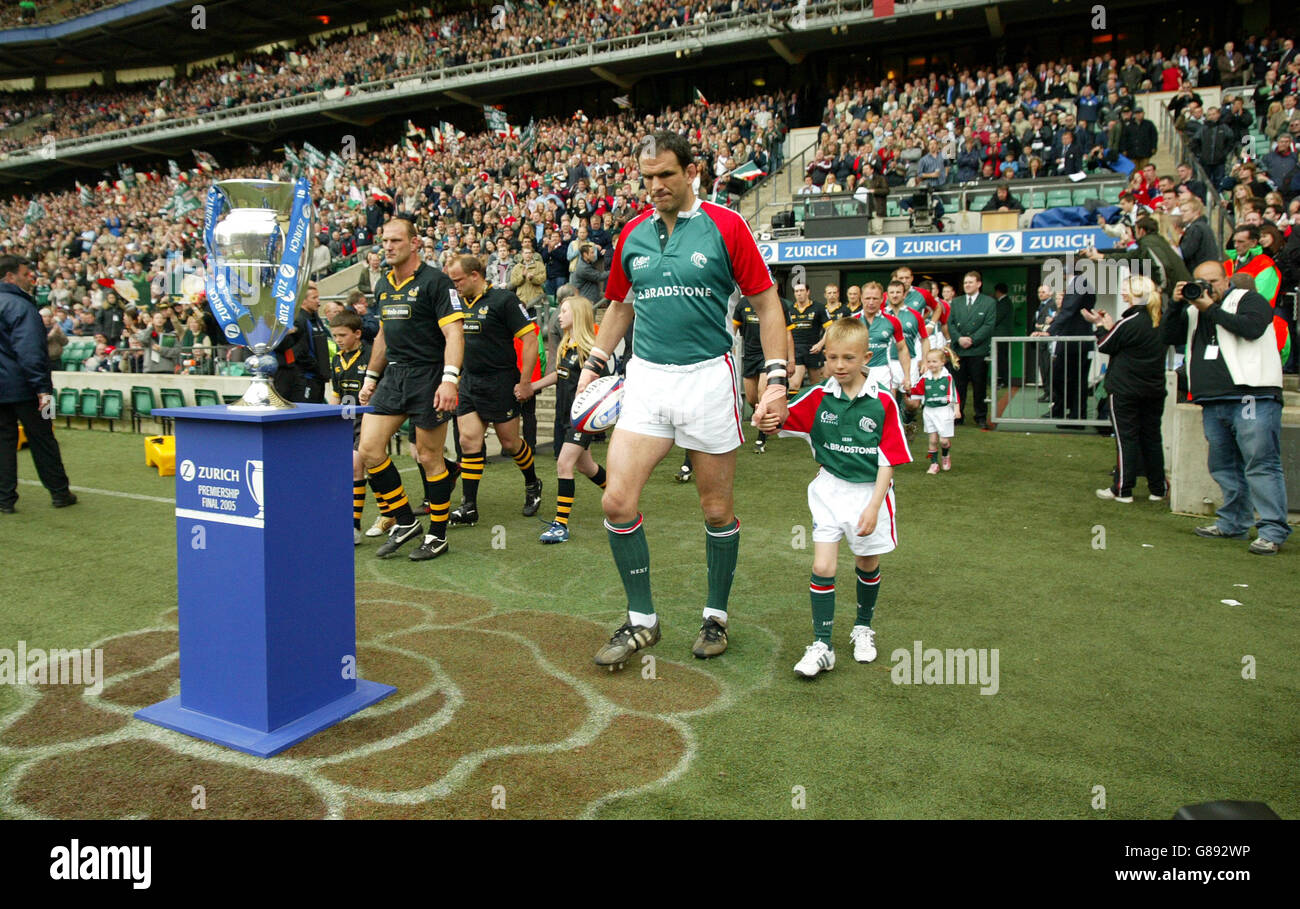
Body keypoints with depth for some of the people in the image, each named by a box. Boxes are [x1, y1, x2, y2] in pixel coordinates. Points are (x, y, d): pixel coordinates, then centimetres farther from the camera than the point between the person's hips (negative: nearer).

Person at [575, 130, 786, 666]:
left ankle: (716, 616, 28)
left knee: (717, 509, 7)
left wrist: (777, 379, -10)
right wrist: (594, 365, 16)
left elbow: (766, 304, -2)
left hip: (708, 378, -3)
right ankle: (641, 621, 11)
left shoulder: (726, 227, -3)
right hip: (646, 380, 4)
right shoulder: (632, 234, 9)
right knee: (617, 501, -7)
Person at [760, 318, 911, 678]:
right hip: (829, 491, 0)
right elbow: (783, 419, -15)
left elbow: (888, 461, -7)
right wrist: (766, 419, -39)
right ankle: (822, 645, 2)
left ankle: (864, 627, 39)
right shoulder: (818, 397, -4)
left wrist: (874, 506, -12)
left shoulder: (882, 402, -8)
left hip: (871, 492, 0)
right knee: (823, 566, -8)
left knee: (868, 566, 14)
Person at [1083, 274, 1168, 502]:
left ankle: (1122, 490, 2)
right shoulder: (1160, 321, 7)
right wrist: (1110, 326, 13)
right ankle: (1157, 489, 16)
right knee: (1152, 437, 11)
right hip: (1154, 389, 6)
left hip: (1124, 390, -6)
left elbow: (1106, 346, -4)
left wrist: (1100, 324, 11)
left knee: (1126, 438, -2)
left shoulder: (1131, 321, -14)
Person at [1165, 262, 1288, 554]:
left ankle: (1273, 531, -8)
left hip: (1252, 398, -7)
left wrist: (1210, 308, -9)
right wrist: (1176, 305, 2)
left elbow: (1251, 328, -15)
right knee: (1224, 467, 12)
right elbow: (1170, 337, 13)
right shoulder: (1194, 311, 21)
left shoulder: (1249, 300, 4)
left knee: (1261, 465, -9)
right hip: (1213, 404, 7)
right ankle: (1233, 524, 22)